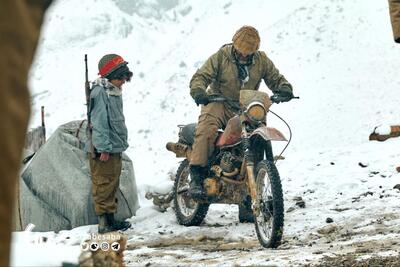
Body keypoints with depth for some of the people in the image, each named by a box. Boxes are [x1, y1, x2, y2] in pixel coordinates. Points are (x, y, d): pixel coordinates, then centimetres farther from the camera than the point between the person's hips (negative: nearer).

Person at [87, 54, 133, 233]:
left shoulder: (115, 92, 15)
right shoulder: (100, 92, -15)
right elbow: (99, 122, -20)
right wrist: (104, 148, -22)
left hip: (115, 148, 10)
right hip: (103, 150, -10)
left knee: (112, 185, 14)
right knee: (104, 185, -7)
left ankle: (110, 219, 22)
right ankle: (104, 222, -5)